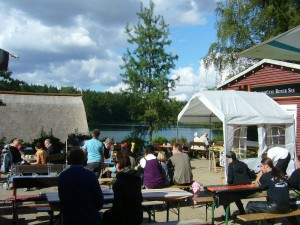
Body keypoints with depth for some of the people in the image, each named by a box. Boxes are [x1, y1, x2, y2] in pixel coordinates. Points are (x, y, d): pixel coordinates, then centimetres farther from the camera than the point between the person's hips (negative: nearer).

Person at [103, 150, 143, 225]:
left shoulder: (119, 181, -21)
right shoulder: (136, 176, 1)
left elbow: (117, 202, -21)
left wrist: (113, 211, -1)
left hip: (124, 217, -6)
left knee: (106, 215, 23)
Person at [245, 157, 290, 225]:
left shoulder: (266, 176, -7)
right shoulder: (280, 173, 12)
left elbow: (257, 185, 10)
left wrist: (261, 173, 14)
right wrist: (257, 183, 27)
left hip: (276, 207, -7)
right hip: (286, 207, 8)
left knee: (250, 205, 6)